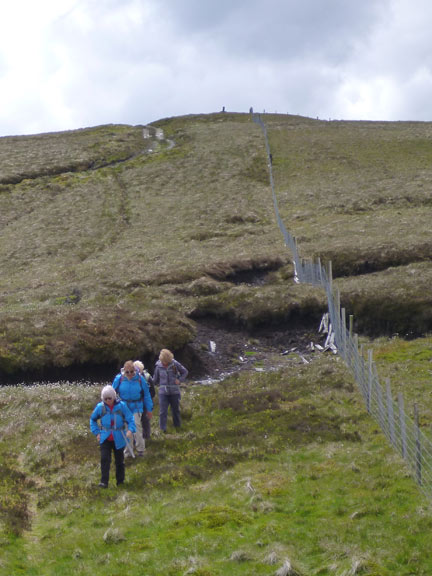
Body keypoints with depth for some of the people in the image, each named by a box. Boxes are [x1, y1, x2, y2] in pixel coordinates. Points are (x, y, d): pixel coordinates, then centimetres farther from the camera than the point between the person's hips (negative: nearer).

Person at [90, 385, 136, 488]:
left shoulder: (121, 406, -9)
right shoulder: (100, 407, -4)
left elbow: (130, 418, -6)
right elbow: (93, 419, 12)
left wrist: (130, 429, -24)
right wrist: (96, 432, 3)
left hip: (118, 439, 0)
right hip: (105, 438, 0)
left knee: (119, 460, 11)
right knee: (105, 459, -10)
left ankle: (120, 481, 26)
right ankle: (104, 481, -7)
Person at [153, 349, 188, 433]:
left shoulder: (175, 364, -6)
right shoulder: (158, 366, -3)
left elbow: (185, 372, 8)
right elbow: (155, 378, 13)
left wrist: (180, 380, -2)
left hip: (174, 391, 0)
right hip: (163, 392, 0)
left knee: (176, 409, 14)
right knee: (163, 411, -7)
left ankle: (177, 426, 30)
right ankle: (163, 428, -1)